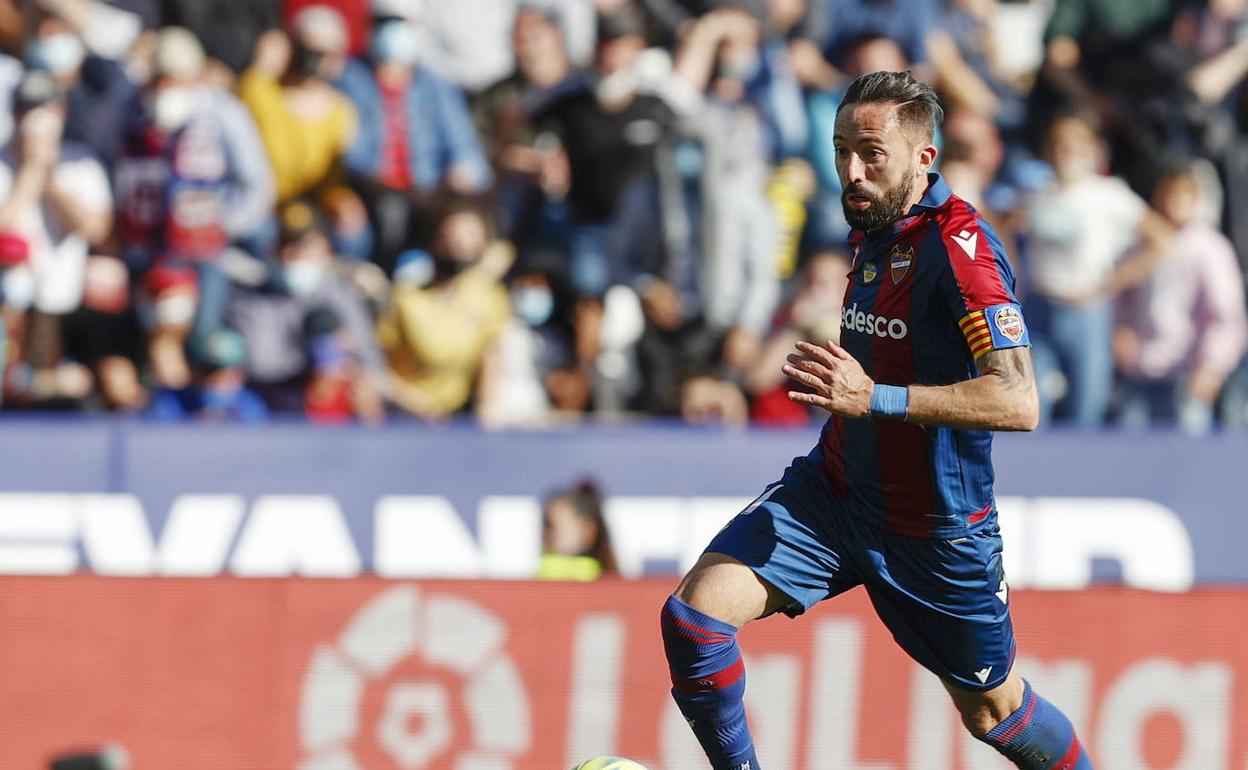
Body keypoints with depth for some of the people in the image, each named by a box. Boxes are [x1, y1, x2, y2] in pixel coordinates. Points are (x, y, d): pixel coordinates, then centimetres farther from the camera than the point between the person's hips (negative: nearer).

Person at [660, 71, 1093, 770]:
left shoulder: (960, 245, -22)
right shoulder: (874, 227, 5)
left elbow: (1019, 401, -34)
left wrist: (875, 398, -40)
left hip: (935, 527, -6)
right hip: (833, 494, 6)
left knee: (993, 713, 11)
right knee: (694, 614, -14)